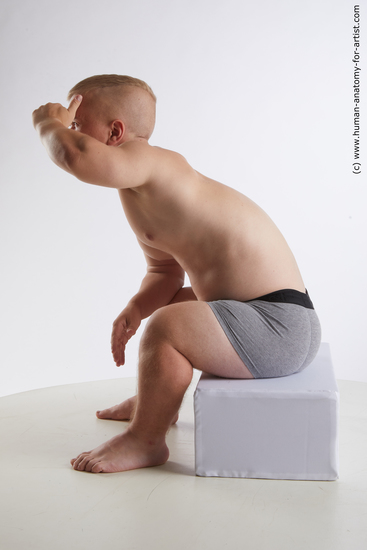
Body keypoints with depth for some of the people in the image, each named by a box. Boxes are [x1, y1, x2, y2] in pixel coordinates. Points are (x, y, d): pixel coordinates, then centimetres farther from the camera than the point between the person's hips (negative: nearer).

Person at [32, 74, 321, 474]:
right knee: (165, 304, 28)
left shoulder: (149, 162, -18)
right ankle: (153, 402, 44)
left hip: (279, 328, -11)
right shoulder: (140, 195, 12)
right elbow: (164, 271, 19)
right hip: (265, 316, 11)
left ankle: (145, 440, 0)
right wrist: (134, 309, -1)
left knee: (165, 327, -25)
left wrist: (50, 123, -14)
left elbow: (77, 157, -37)